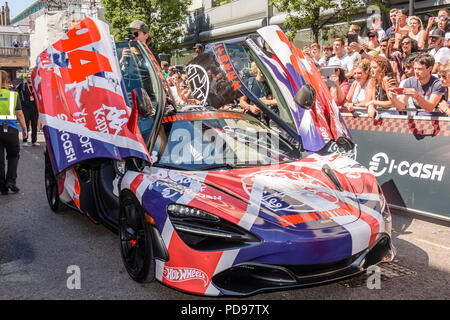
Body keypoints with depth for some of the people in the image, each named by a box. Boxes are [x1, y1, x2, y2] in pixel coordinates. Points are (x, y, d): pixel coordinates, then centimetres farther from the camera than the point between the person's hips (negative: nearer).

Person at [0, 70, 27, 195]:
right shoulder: (13, 95, -2)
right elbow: (19, 114, -3)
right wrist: (24, 128, 5)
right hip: (10, 129, -1)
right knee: (13, 155, 17)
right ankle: (11, 180, 1)